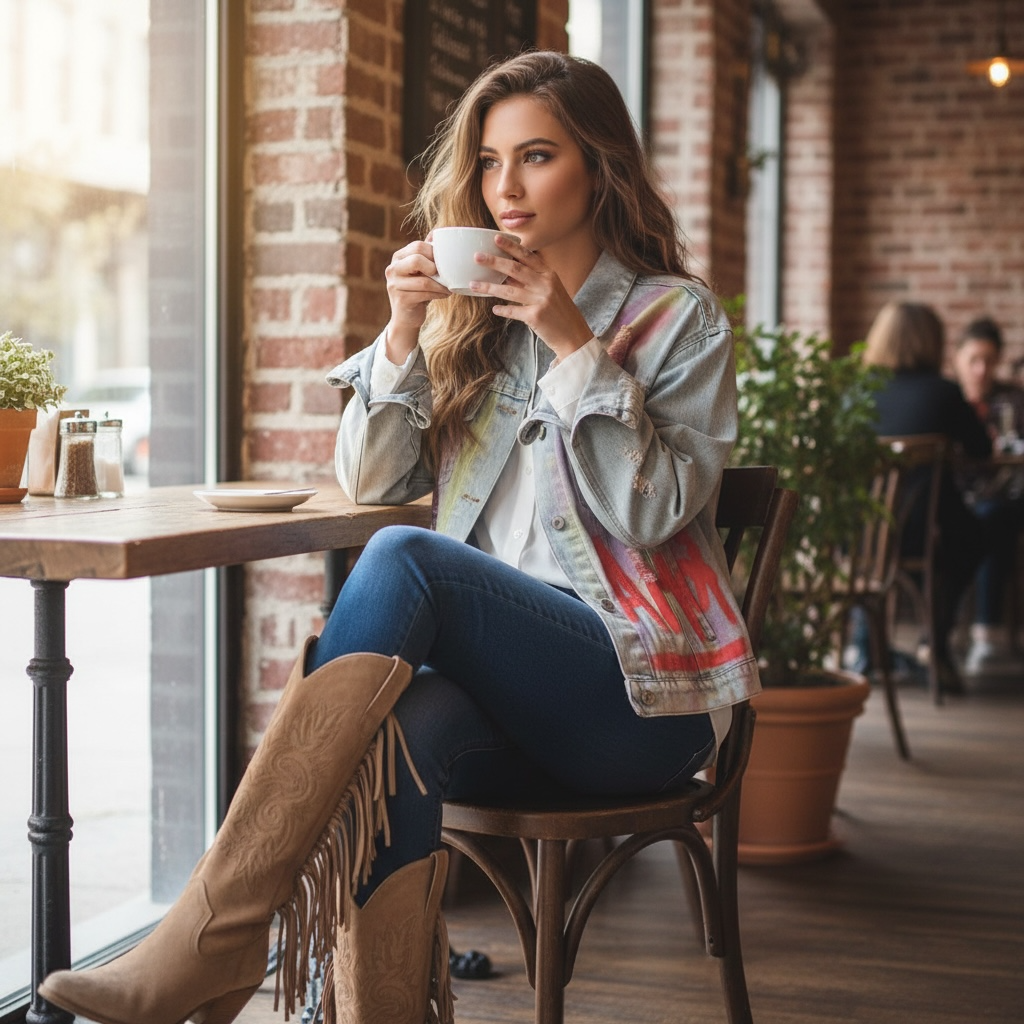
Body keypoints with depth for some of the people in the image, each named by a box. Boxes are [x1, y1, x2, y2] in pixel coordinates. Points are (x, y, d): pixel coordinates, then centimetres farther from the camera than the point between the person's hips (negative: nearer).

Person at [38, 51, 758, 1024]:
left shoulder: (679, 317, 4)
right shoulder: (474, 313, 16)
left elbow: (654, 512, -9)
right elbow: (371, 482, 10)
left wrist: (574, 345, -16)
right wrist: (405, 333, -4)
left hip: (641, 695, -4)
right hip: (506, 687, 4)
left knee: (404, 560, -31)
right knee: (394, 735, -34)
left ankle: (213, 937, -34)